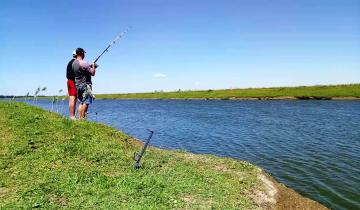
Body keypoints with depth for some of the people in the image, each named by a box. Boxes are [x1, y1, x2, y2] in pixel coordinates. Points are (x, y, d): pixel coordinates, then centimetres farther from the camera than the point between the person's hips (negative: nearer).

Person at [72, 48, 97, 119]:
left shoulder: (74, 63, 10)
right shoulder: (83, 63, -17)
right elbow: (93, 73, -15)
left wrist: (90, 66, 19)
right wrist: (93, 67, 4)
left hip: (78, 85, 9)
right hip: (85, 85, -9)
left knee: (81, 102, 12)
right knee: (86, 102, -7)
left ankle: (80, 118, 10)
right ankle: (82, 118, -8)